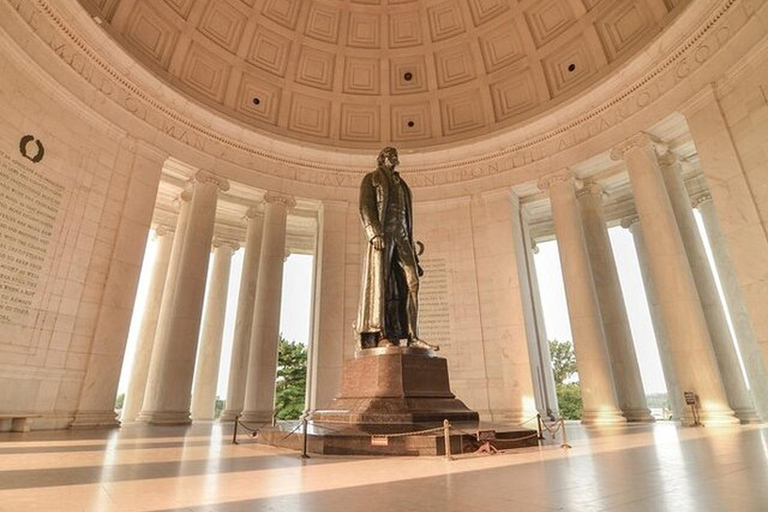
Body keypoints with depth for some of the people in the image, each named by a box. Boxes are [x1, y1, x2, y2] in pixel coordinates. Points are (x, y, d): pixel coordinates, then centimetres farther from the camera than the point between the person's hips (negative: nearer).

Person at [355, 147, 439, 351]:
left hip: (402, 236, 6)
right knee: (380, 283, -13)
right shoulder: (371, 178, 15)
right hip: (382, 234, -6)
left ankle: (412, 335, -12)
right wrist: (374, 232, -19)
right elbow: (365, 206, -2)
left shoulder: (400, 184, 32)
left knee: (411, 283, -9)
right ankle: (379, 335, -17)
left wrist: (411, 245, 16)